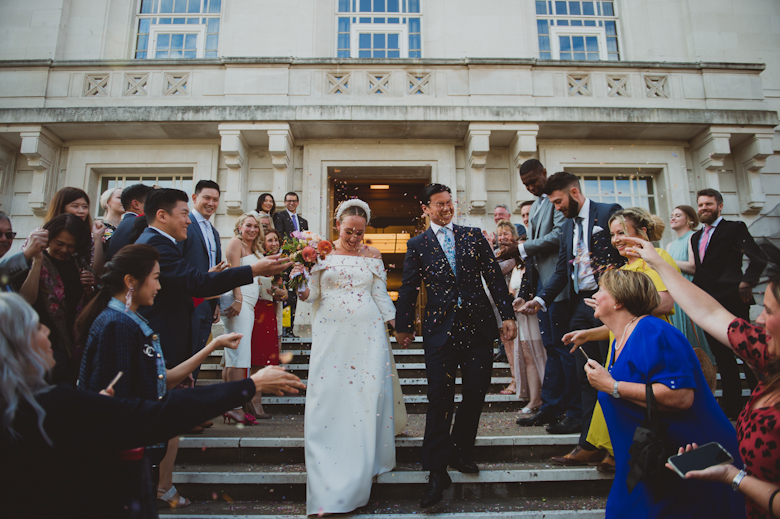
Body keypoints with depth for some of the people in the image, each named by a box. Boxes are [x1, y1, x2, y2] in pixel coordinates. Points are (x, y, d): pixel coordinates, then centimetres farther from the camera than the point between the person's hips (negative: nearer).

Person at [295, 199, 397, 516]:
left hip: (368, 335, 1)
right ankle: (329, 485, 10)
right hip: (331, 335, -1)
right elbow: (311, 294, 4)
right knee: (329, 397, -2)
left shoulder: (373, 257, 8)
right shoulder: (321, 253, 5)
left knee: (368, 396, -1)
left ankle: (365, 465, 21)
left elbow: (381, 296, 11)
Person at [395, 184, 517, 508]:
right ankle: (437, 472, 9)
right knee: (440, 398, -1)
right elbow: (408, 289, 8)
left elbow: (495, 278, 8)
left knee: (476, 392, 8)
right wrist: (404, 327, 10)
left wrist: (507, 315, 3)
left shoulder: (473, 237, 10)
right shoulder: (417, 245, 6)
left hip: (478, 326, 2)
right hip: (441, 329, -2)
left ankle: (460, 451, 31)